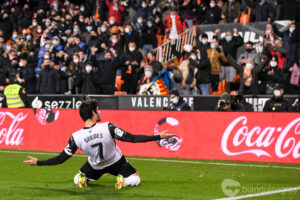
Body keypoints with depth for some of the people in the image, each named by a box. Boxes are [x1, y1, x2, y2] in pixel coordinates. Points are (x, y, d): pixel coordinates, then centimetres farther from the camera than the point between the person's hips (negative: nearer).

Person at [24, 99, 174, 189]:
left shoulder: (76, 137, -26)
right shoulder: (108, 128, -33)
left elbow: (61, 158, -20)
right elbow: (132, 138, -32)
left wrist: (38, 162, -10)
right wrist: (158, 137, -28)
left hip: (95, 166, 2)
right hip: (116, 163, -2)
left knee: (77, 179, 29)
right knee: (136, 179, 18)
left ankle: (82, 178, -7)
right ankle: (122, 180, -14)